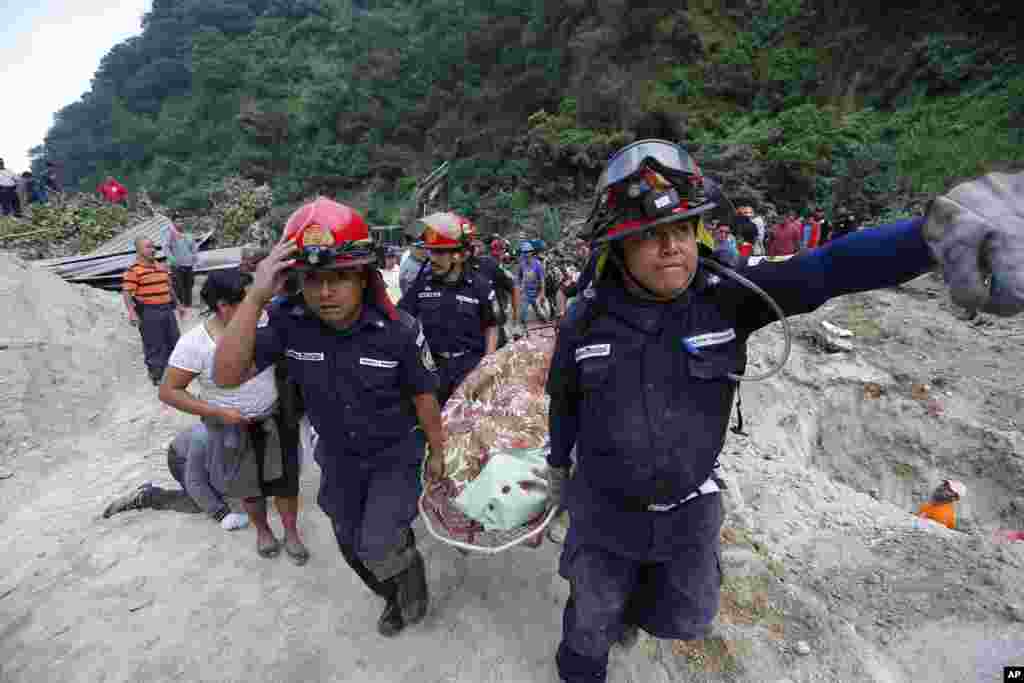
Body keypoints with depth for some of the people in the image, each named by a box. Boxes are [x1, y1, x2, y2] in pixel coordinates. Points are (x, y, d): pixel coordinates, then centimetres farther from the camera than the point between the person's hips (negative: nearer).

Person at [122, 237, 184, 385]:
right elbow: (126, 293, -15)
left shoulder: (161, 267, 13)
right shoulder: (133, 270, -10)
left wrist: (177, 305, 24)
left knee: (174, 341, 15)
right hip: (149, 312, -7)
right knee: (154, 345, 2)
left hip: (167, 310, 7)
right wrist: (132, 312, -27)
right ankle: (157, 376, 17)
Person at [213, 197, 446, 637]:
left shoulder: (399, 329, -26)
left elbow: (423, 396, -13)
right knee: (353, 548, 20)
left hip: (396, 455, -3)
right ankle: (396, 597, 51)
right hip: (338, 459, 4)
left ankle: (410, 571, 25)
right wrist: (256, 296, -38)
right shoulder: (288, 322, -21)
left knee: (379, 545, -13)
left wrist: (437, 452, -1)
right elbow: (226, 376, -28)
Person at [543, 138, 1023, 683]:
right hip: (606, 508, 0)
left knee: (684, 619, 23)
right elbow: (563, 402, -2)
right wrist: (558, 465, 13)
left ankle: (633, 599, 57)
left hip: (690, 509, 1)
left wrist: (935, 231, -53)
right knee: (594, 618, 21)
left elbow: (825, 269, -32)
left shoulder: (726, 298, -19)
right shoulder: (584, 325, -18)